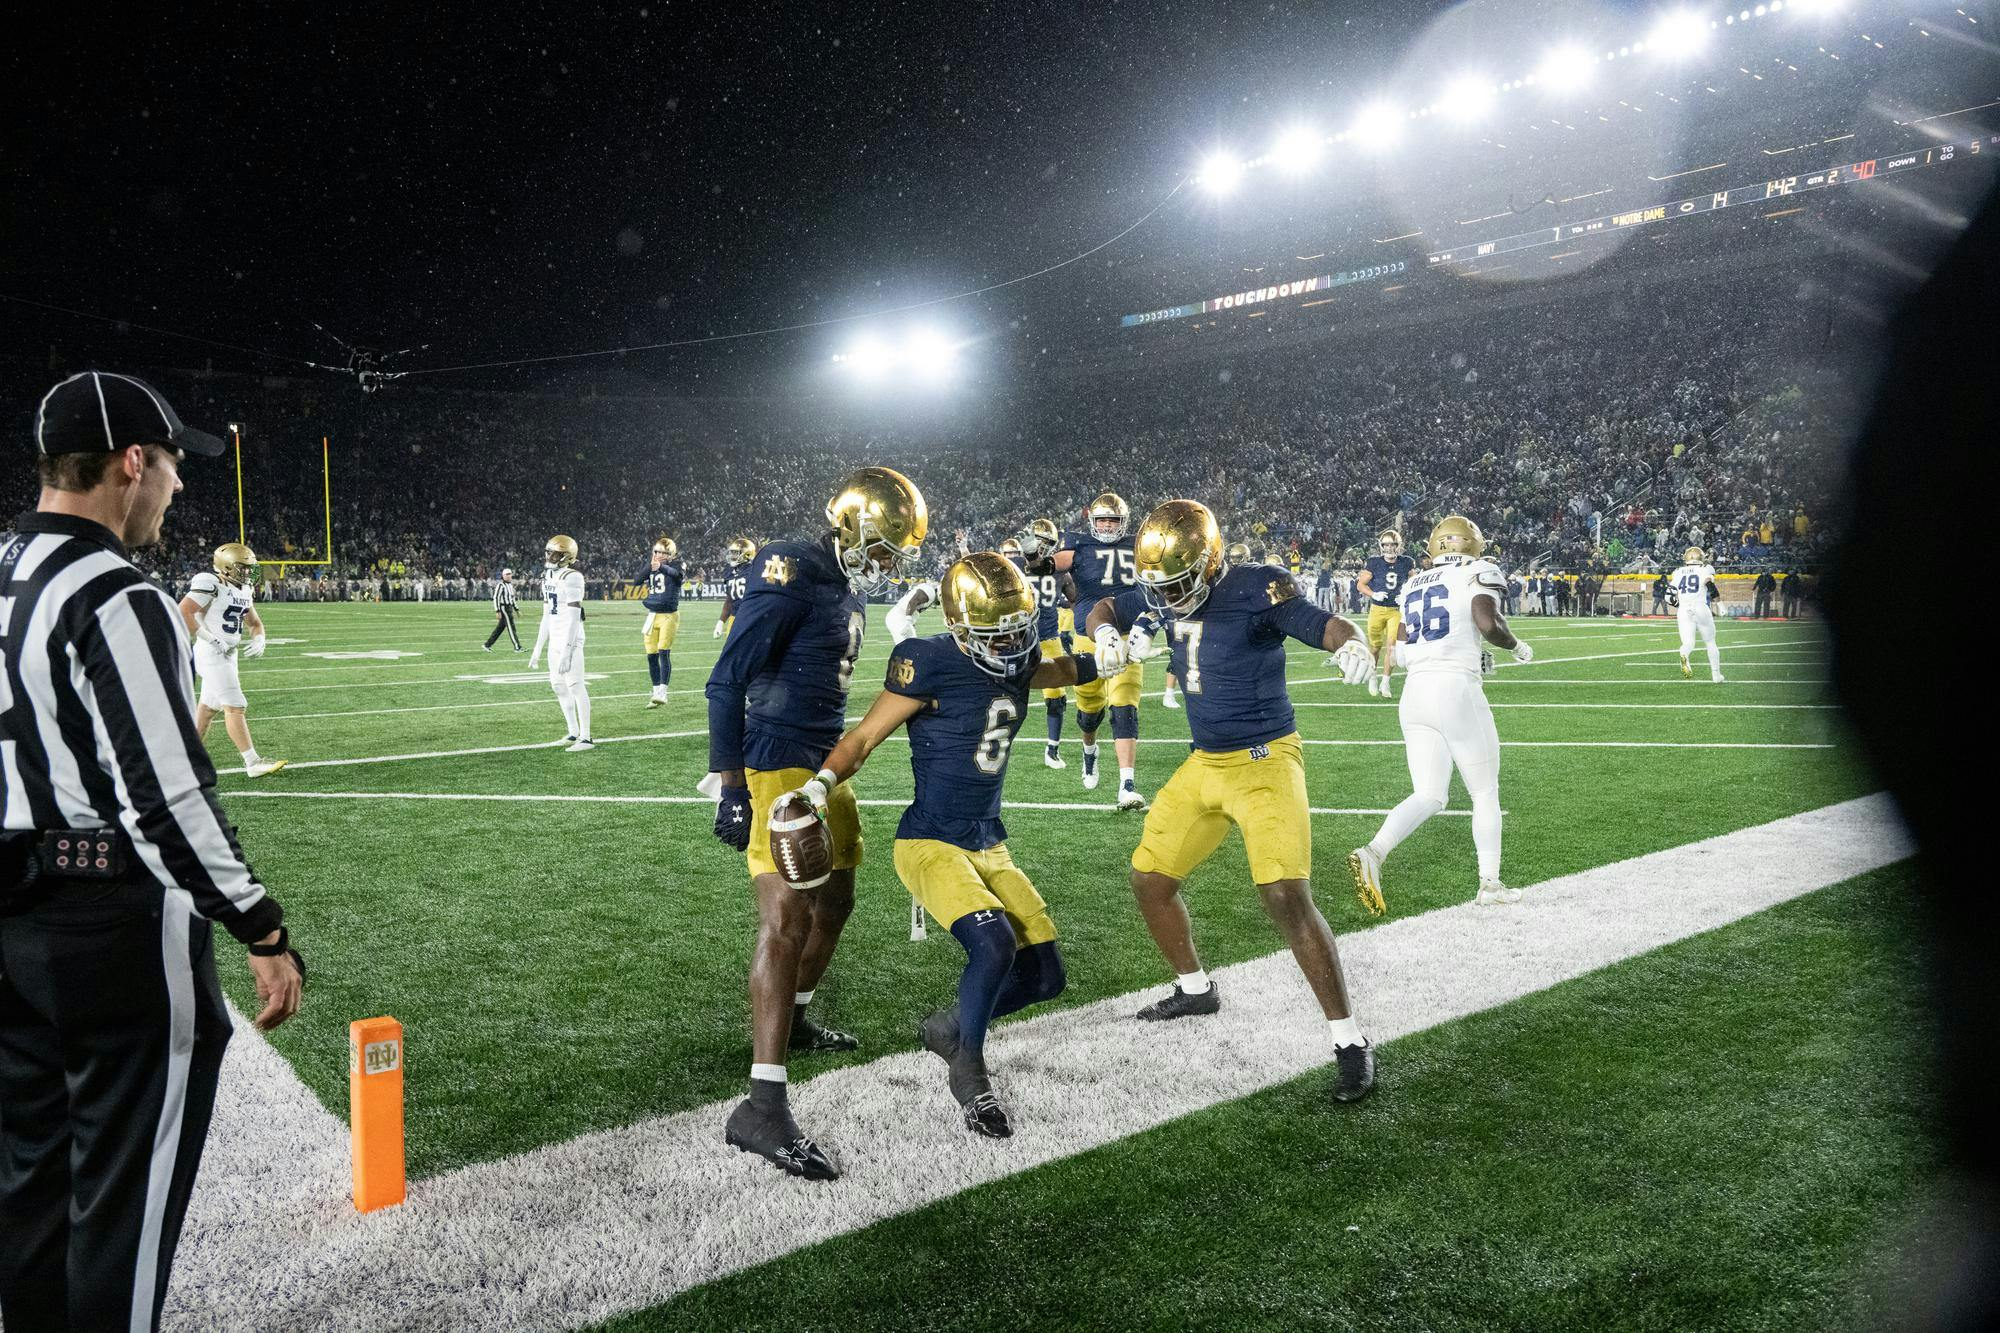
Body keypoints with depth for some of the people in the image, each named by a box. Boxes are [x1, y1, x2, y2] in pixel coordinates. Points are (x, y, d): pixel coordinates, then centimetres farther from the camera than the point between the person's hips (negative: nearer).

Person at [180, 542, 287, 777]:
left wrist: (258, 639, 1)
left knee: (208, 707, 14)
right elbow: (183, 612, -23)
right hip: (212, 653, -9)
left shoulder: (243, 589, 12)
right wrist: (209, 639, -21)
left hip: (228, 653, 9)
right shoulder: (210, 584, -15)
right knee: (236, 707, -10)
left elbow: (255, 623, 22)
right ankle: (252, 762, -10)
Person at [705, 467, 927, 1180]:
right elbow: (726, 684, -18)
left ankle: (793, 1019, 45)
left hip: (825, 767, 10)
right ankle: (763, 1106, -16)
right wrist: (731, 789, -18)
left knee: (834, 900, 21)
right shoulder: (791, 576, -16)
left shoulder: (850, 589, 12)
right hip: (777, 770, -10)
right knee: (788, 917, -16)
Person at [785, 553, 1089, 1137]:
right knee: (994, 944, -28)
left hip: (990, 846, 7)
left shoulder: (1019, 663, 2)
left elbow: (1072, 669, 25)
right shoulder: (934, 665, -18)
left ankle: (946, 1028, 31)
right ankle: (968, 1072, -1)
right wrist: (819, 786, -28)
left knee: (1044, 976, 4)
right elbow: (864, 737, -13)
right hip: (931, 845, -7)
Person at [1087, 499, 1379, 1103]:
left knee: (1287, 898, -18)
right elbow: (1105, 610, 15)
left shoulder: (1255, 589, -18)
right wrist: (1107, 634, -8)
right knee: (1150, 879, 11)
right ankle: (1195, 989, 36)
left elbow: (1327, 626, -22)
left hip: (1265, 762, -7)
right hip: (1203, 765, 7)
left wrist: (1351, 646, -45)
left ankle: (1350, 1041, -5)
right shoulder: (1161, 595, 1)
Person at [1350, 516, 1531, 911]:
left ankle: (1373, 852, -17)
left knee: (1429, 796, 6)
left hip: (1414, 691, 5)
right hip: (1456, 689, -5)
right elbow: (1489, 624, -17)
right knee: (1485, 793, 11)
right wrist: (1516, 647, 3)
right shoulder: (1477, 574, 0)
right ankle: (1490, 884, 15)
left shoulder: (1415, 586, 18)